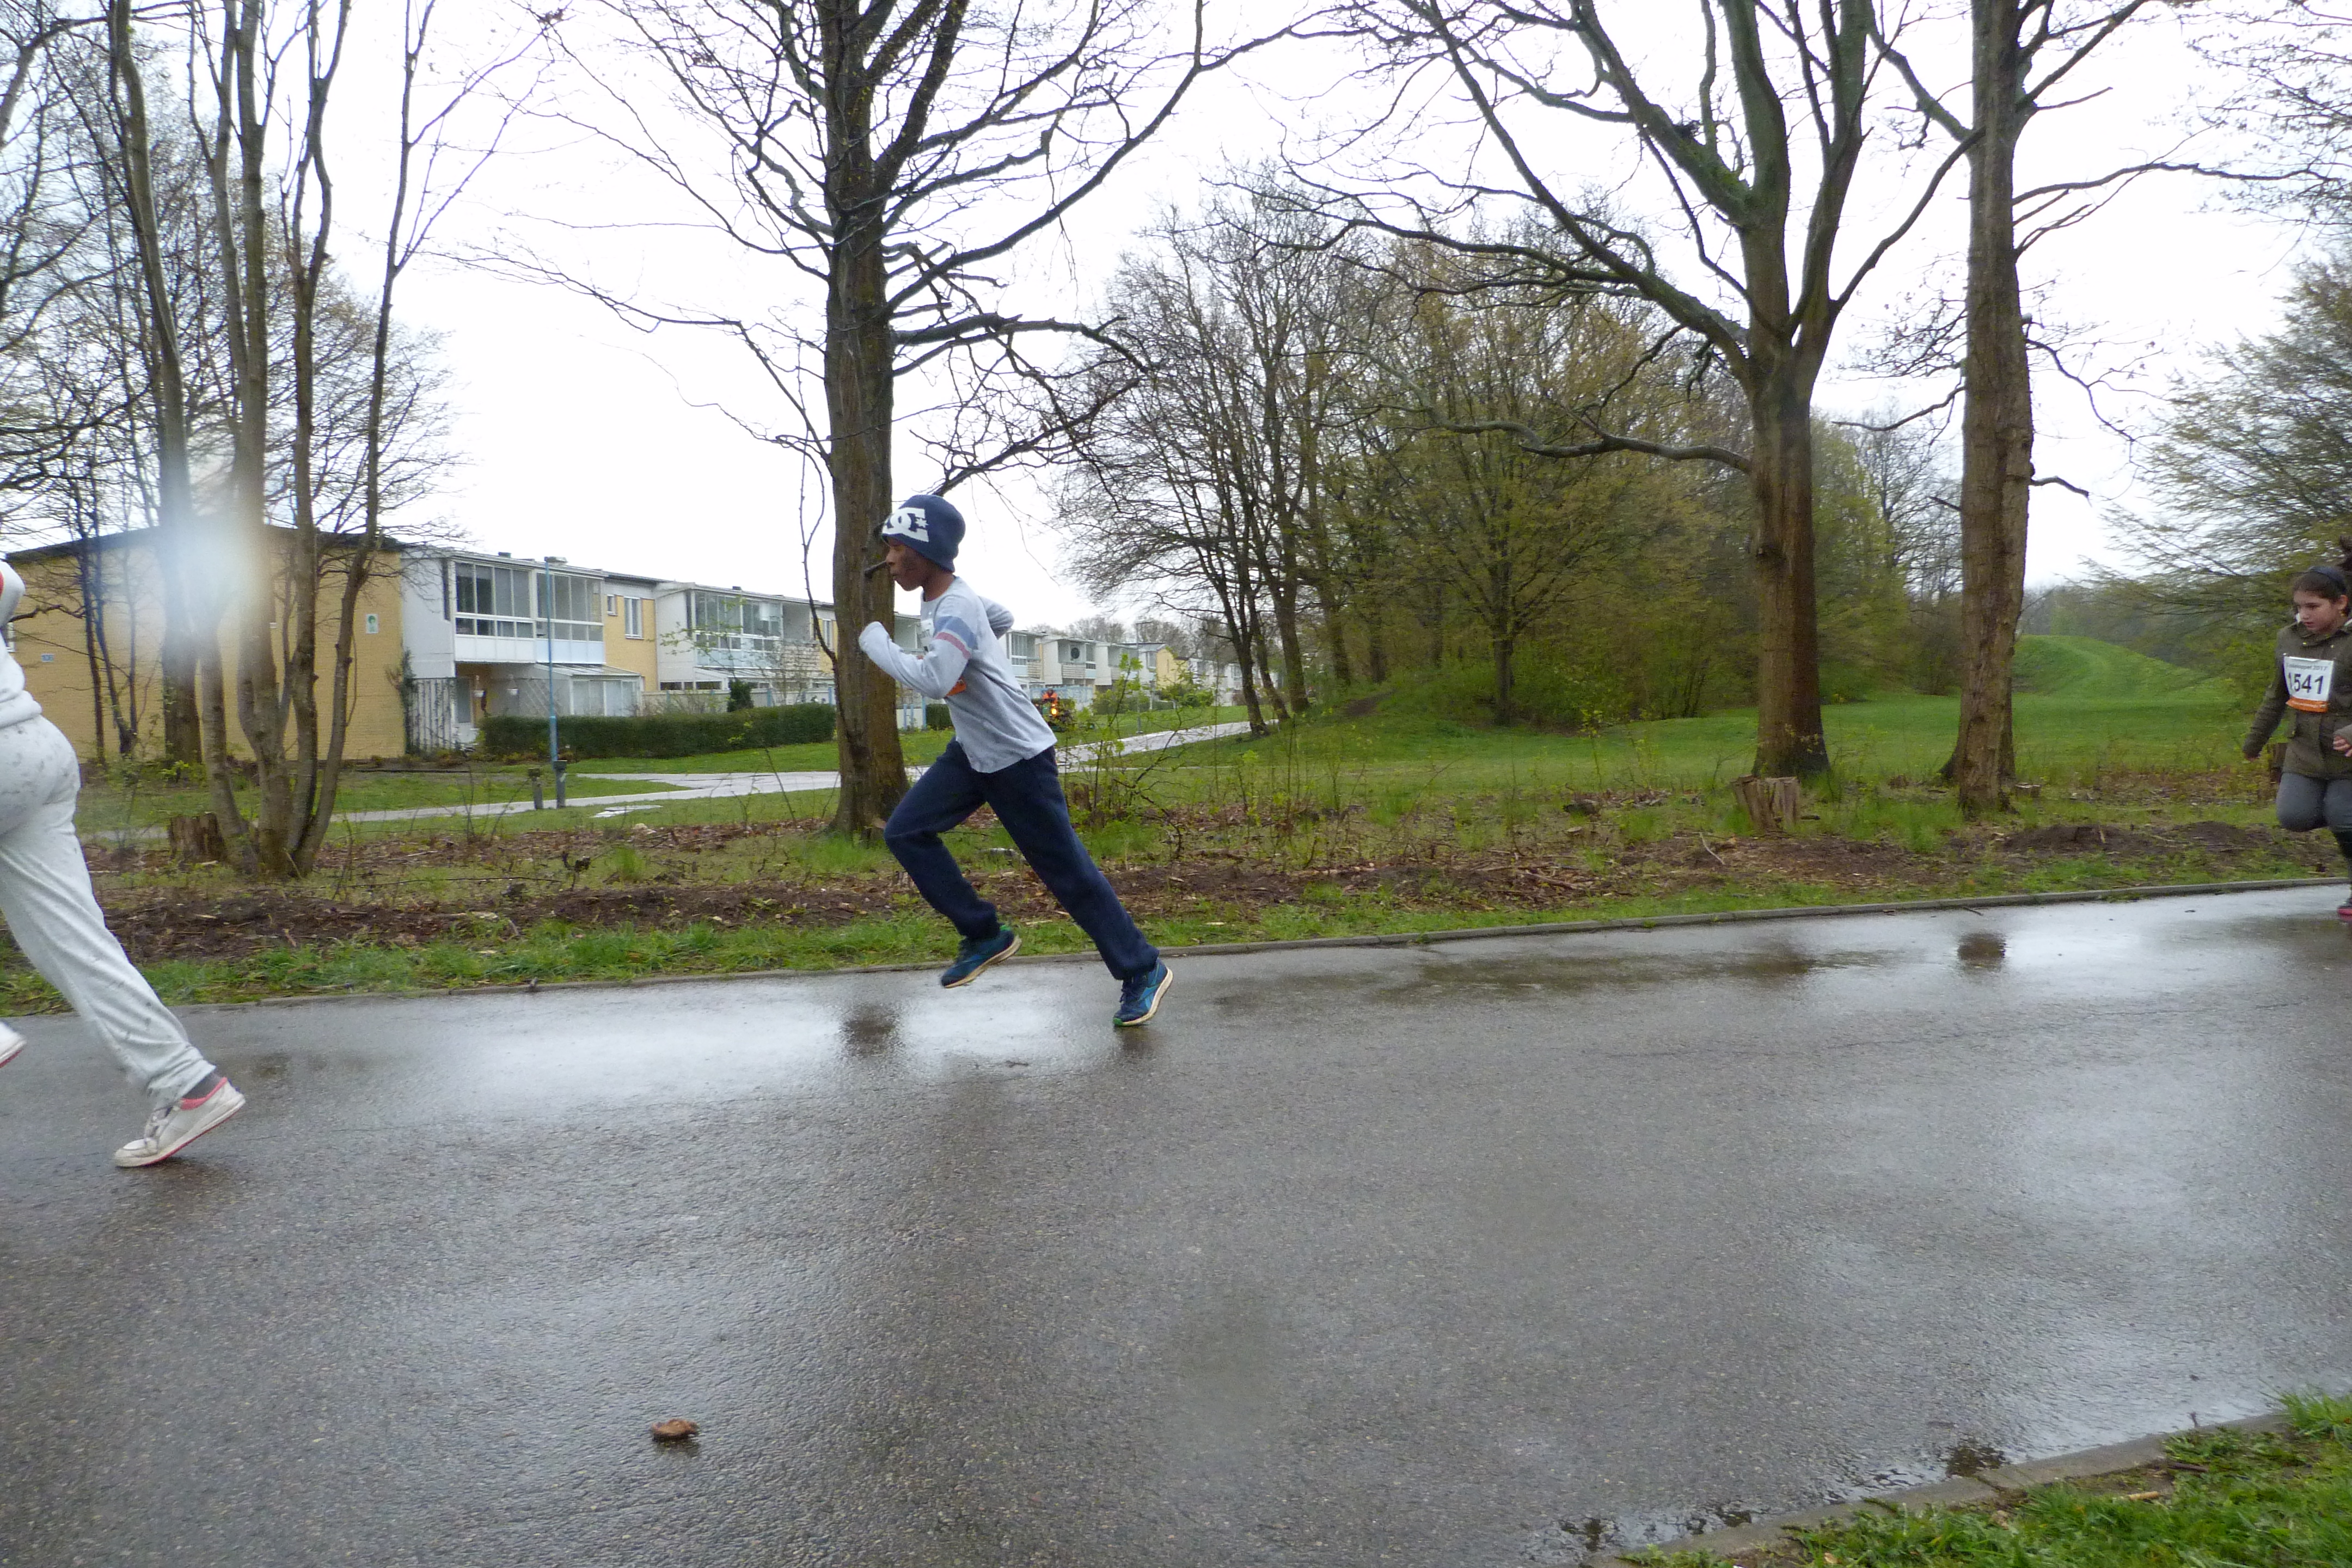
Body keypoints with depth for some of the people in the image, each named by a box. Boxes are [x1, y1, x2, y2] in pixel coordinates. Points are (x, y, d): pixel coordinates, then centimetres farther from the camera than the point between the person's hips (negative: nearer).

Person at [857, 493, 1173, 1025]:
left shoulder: (957, 608, -25)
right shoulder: (948, 598, 4)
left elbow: (934, 681, -40)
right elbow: (1002, 619, 25)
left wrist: (876, 641, -26)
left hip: (1018, 758, -9)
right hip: (971, 753, 9)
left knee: (1066, 869, -3)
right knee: (906, 831, 2)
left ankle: (1142, 971, 10)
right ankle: (985, 935, 10)